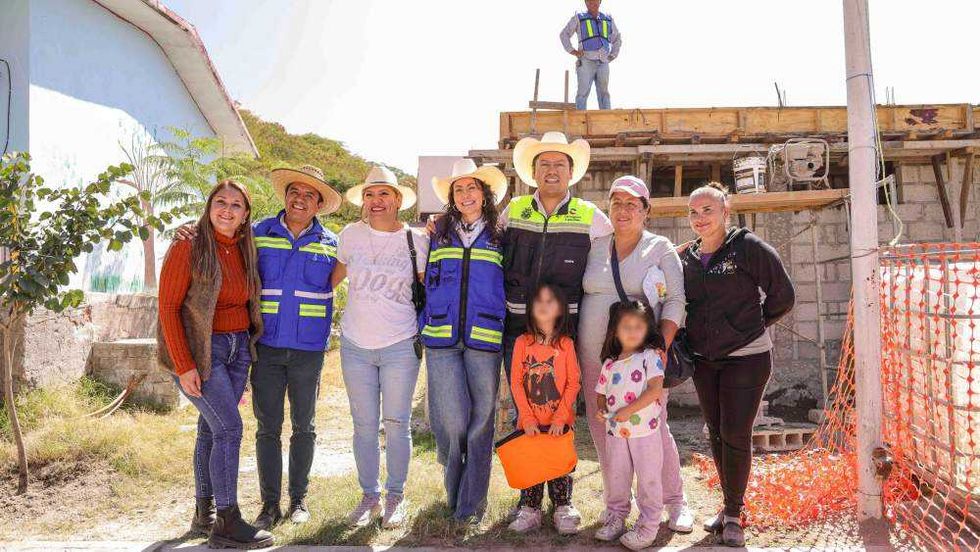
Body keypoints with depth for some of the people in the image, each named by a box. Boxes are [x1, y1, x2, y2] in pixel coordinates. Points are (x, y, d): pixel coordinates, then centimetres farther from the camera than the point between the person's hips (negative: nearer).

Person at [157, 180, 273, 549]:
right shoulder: (188, 246, -11)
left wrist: (247, 352, 10)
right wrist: (183, 366, -16)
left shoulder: (244, 251, 8)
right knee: (229, 428, -11)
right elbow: (168, 307, -12)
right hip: (200, 351, -6)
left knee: (211, 430, 11)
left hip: (238, 348, 6)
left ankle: (204, 515, 22)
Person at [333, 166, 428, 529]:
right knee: (364, 425, 8)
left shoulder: (416, 240, -1)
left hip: (400, 346, -2)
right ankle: (370, 496, 22)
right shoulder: (351, 234, 2)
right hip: (355, 345, 2)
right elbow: (334, 276, 14)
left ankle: (396, 496, 20)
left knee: (396, 423, 4)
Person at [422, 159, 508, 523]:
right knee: (451, 421, -3)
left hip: (485, 341, 0)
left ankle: (471, 504, 14)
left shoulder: (500, 238, 10)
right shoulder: (438, 234, 13)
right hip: (441, 341, 1)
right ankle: (454, 490, 22)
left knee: (480, 421, 2)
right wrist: (423, 329, 9)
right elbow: (426, 284, 17)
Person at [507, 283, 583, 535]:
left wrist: (560, 418, -10)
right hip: (530, 422, 1)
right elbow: (516, 383, -2)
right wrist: (528, 418, -8)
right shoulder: (523, 342, -1)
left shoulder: (566, 344, -3)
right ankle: (529, 510, 18)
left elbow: (573, 383, -4)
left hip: (559, 422, -1)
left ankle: (563, 509, 19)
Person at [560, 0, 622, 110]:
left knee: (603, 93, -1)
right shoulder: (578, 18, 7)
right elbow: (564, 35, 10)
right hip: (586, 62, -3)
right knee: (583, 92, -11)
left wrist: (613, 56, 13)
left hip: (603, 63, 3)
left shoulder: (608, 20, 15)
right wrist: (572, 51, -2)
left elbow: (617, 39, 26)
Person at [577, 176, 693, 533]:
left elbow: (675, 300, -4)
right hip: (595, 355, 4)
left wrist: (662, 344, -14)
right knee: (601, 427, 7)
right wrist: (576, 346, 9)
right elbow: (581, 294, 16)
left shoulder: (660, 249, 1)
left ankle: (675, 501, 16)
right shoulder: (595, 247, 9)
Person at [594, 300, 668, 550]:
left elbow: (656, 389, -17)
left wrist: (628, 411, -21)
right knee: (615, 478, 14)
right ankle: (616, 519, 30)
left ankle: (647, 527, 15)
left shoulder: (650, 356, -7)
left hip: (645, 431, -5)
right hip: (615, 432, 5)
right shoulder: (610, 363, 8)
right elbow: (601, 392, 16)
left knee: (648, 480, 4)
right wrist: (600, 409, -7)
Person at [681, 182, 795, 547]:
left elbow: (783, 296, -6)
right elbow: (681, 304, 19)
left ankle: (734, 513, 13)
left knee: (736, 437, -4)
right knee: (716, 435, 11)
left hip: (746, 357, -5)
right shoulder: (687, 258, 6)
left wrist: (751, 326, -1)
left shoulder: (748, 247, -10)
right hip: (703, 359, 5)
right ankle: (730, 505, 26)